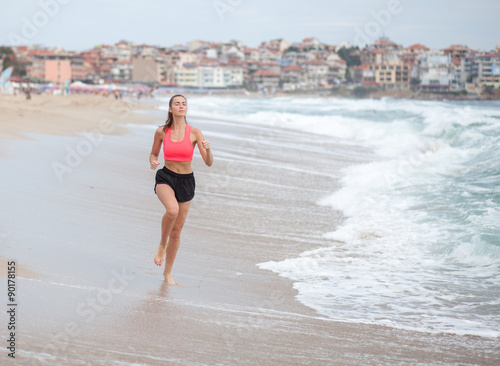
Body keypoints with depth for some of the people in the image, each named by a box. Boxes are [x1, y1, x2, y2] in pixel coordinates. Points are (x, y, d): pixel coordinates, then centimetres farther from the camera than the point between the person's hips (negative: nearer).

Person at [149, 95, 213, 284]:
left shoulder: (194, 132, -5)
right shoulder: (161, 132, -2)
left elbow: (209, 162, -7)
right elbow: (153, 154, 13)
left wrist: (207, 149, -28)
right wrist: (153, 162, -10)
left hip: (186, 182, 1)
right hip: (165, 178, -1)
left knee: (176, 231, 7)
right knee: (172, 209, -35)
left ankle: (167, 272, 26)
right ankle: (162, 245, -8)